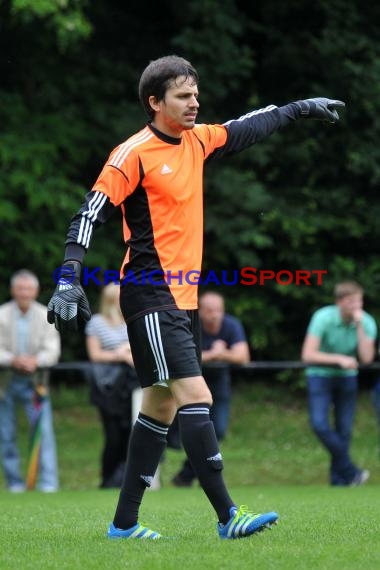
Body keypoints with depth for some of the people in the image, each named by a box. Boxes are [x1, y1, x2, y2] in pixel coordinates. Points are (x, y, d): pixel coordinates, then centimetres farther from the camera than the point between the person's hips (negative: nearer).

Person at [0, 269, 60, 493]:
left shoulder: (46, 316, 0)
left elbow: (52, 351, -5)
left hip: (35, 381, 0)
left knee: (44, 430, -12)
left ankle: (49, 482, -12)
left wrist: (35, 360, -25)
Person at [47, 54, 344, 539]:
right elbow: (90, 214, -15)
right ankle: (227, 516, -15)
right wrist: (68, 279, -23)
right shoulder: (134, 154, -12)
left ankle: (124, 522, 18)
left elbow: (249, 128, 27)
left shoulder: (197, 140, 10)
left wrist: (301, 109, 33)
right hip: (150, 298, -9)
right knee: (195, 395, -15)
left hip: (183, 297, 9)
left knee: (161, 404, 11)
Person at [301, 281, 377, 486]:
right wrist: (339, 359, -27)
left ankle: (339, 481, 10)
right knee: (320, 424, -19)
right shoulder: (323, 318, -20)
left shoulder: (367, 322, -11)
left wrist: (359, 327, -26)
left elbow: (366, 358, -21)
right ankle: (351, 472, -11)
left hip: (347, 377, 3)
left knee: (344, 431, 1)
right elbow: (308, 355, -21)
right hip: (320, 375, -3)